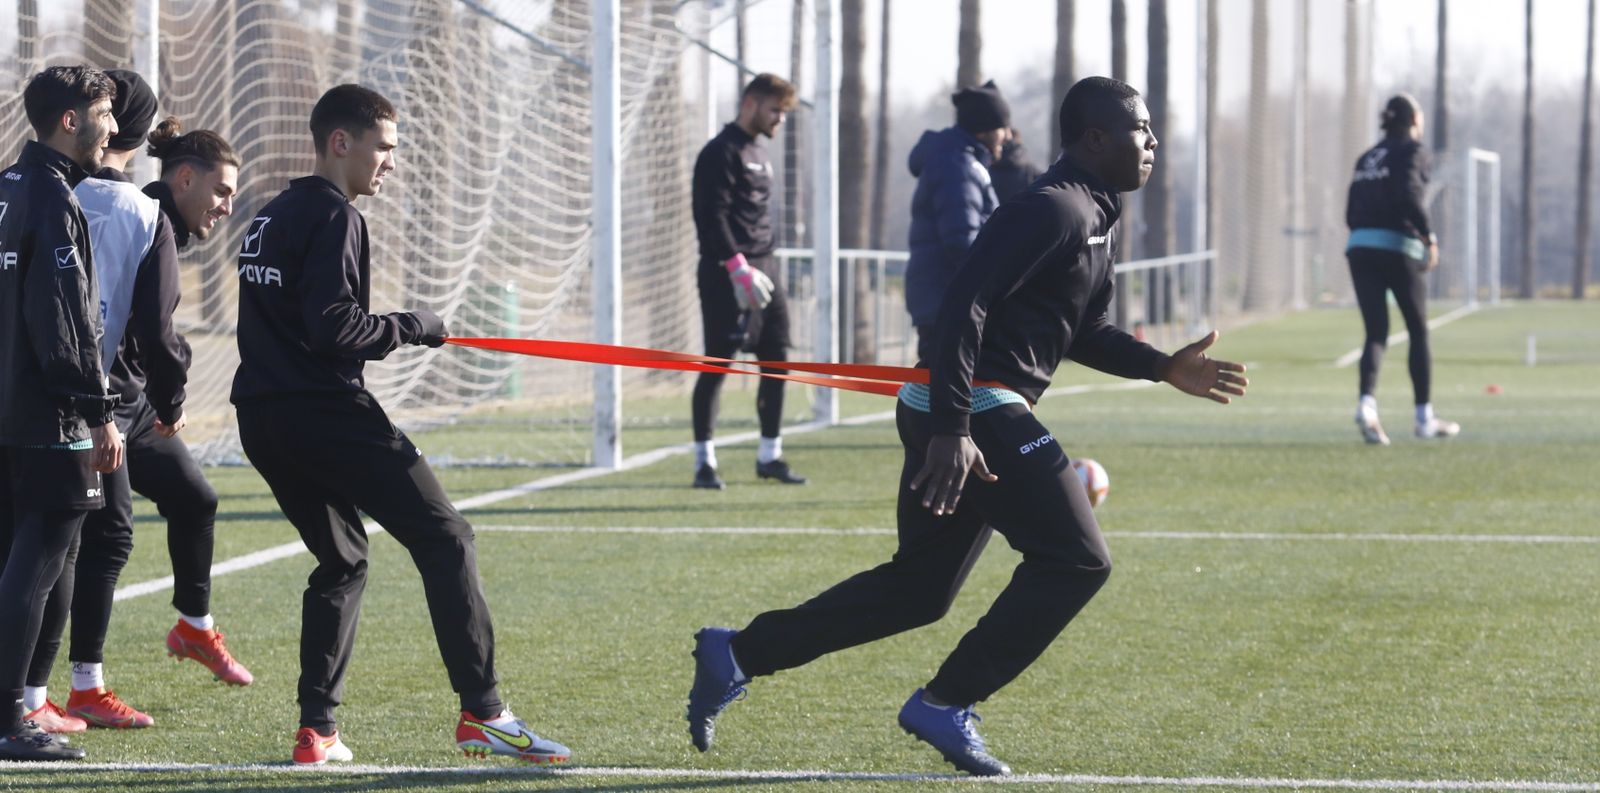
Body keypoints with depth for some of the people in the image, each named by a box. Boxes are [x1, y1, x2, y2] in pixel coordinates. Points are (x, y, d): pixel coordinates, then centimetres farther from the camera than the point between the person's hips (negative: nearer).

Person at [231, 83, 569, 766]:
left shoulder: (270, 218, 20)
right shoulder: (333, 215, -9)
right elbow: (332, 326, -19)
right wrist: (411, 328, -5)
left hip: (263, 421, 9)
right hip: (327, 411, -9)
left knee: (342, 560, 21)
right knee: (444, 538, -6)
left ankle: (316, 730, 12)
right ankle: (481, 713, -13)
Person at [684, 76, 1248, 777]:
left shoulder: (1097, 219, 19)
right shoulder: (1055, 211, -14)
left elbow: (1083, 331, 28)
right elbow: (966, 304, -23)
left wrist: (1165, 368, 15)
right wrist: (952, 427, -29)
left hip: (961, 417, 10)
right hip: (977, 410, -10)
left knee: (918, 588, 15)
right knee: (1076, 561, -10)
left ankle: (738, 654, 20)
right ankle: (945, 706, -5)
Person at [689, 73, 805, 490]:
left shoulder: (758, 153, 19)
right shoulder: (722, 153, -10)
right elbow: (712, 216, -18)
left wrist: (764, 266, 17)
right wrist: (737, 266, -24)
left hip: (761, 270, 9)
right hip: (726, 274, -9)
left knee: (777, 360, 8)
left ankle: (770, 455, 16)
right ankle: (704, 461, -5)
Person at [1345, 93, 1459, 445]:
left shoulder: (1367, 158, 18)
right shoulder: (1413, 151, 0)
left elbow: (1352, 214, 16)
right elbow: (1409, 195, -18)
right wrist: (1429, 237, -12)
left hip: (1360, 247, 5)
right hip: (1399, 248, -5)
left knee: (1375, 333, 0)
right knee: (1419, 333, 9)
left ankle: (1367, 402, -25)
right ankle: (1425, 418, 14)